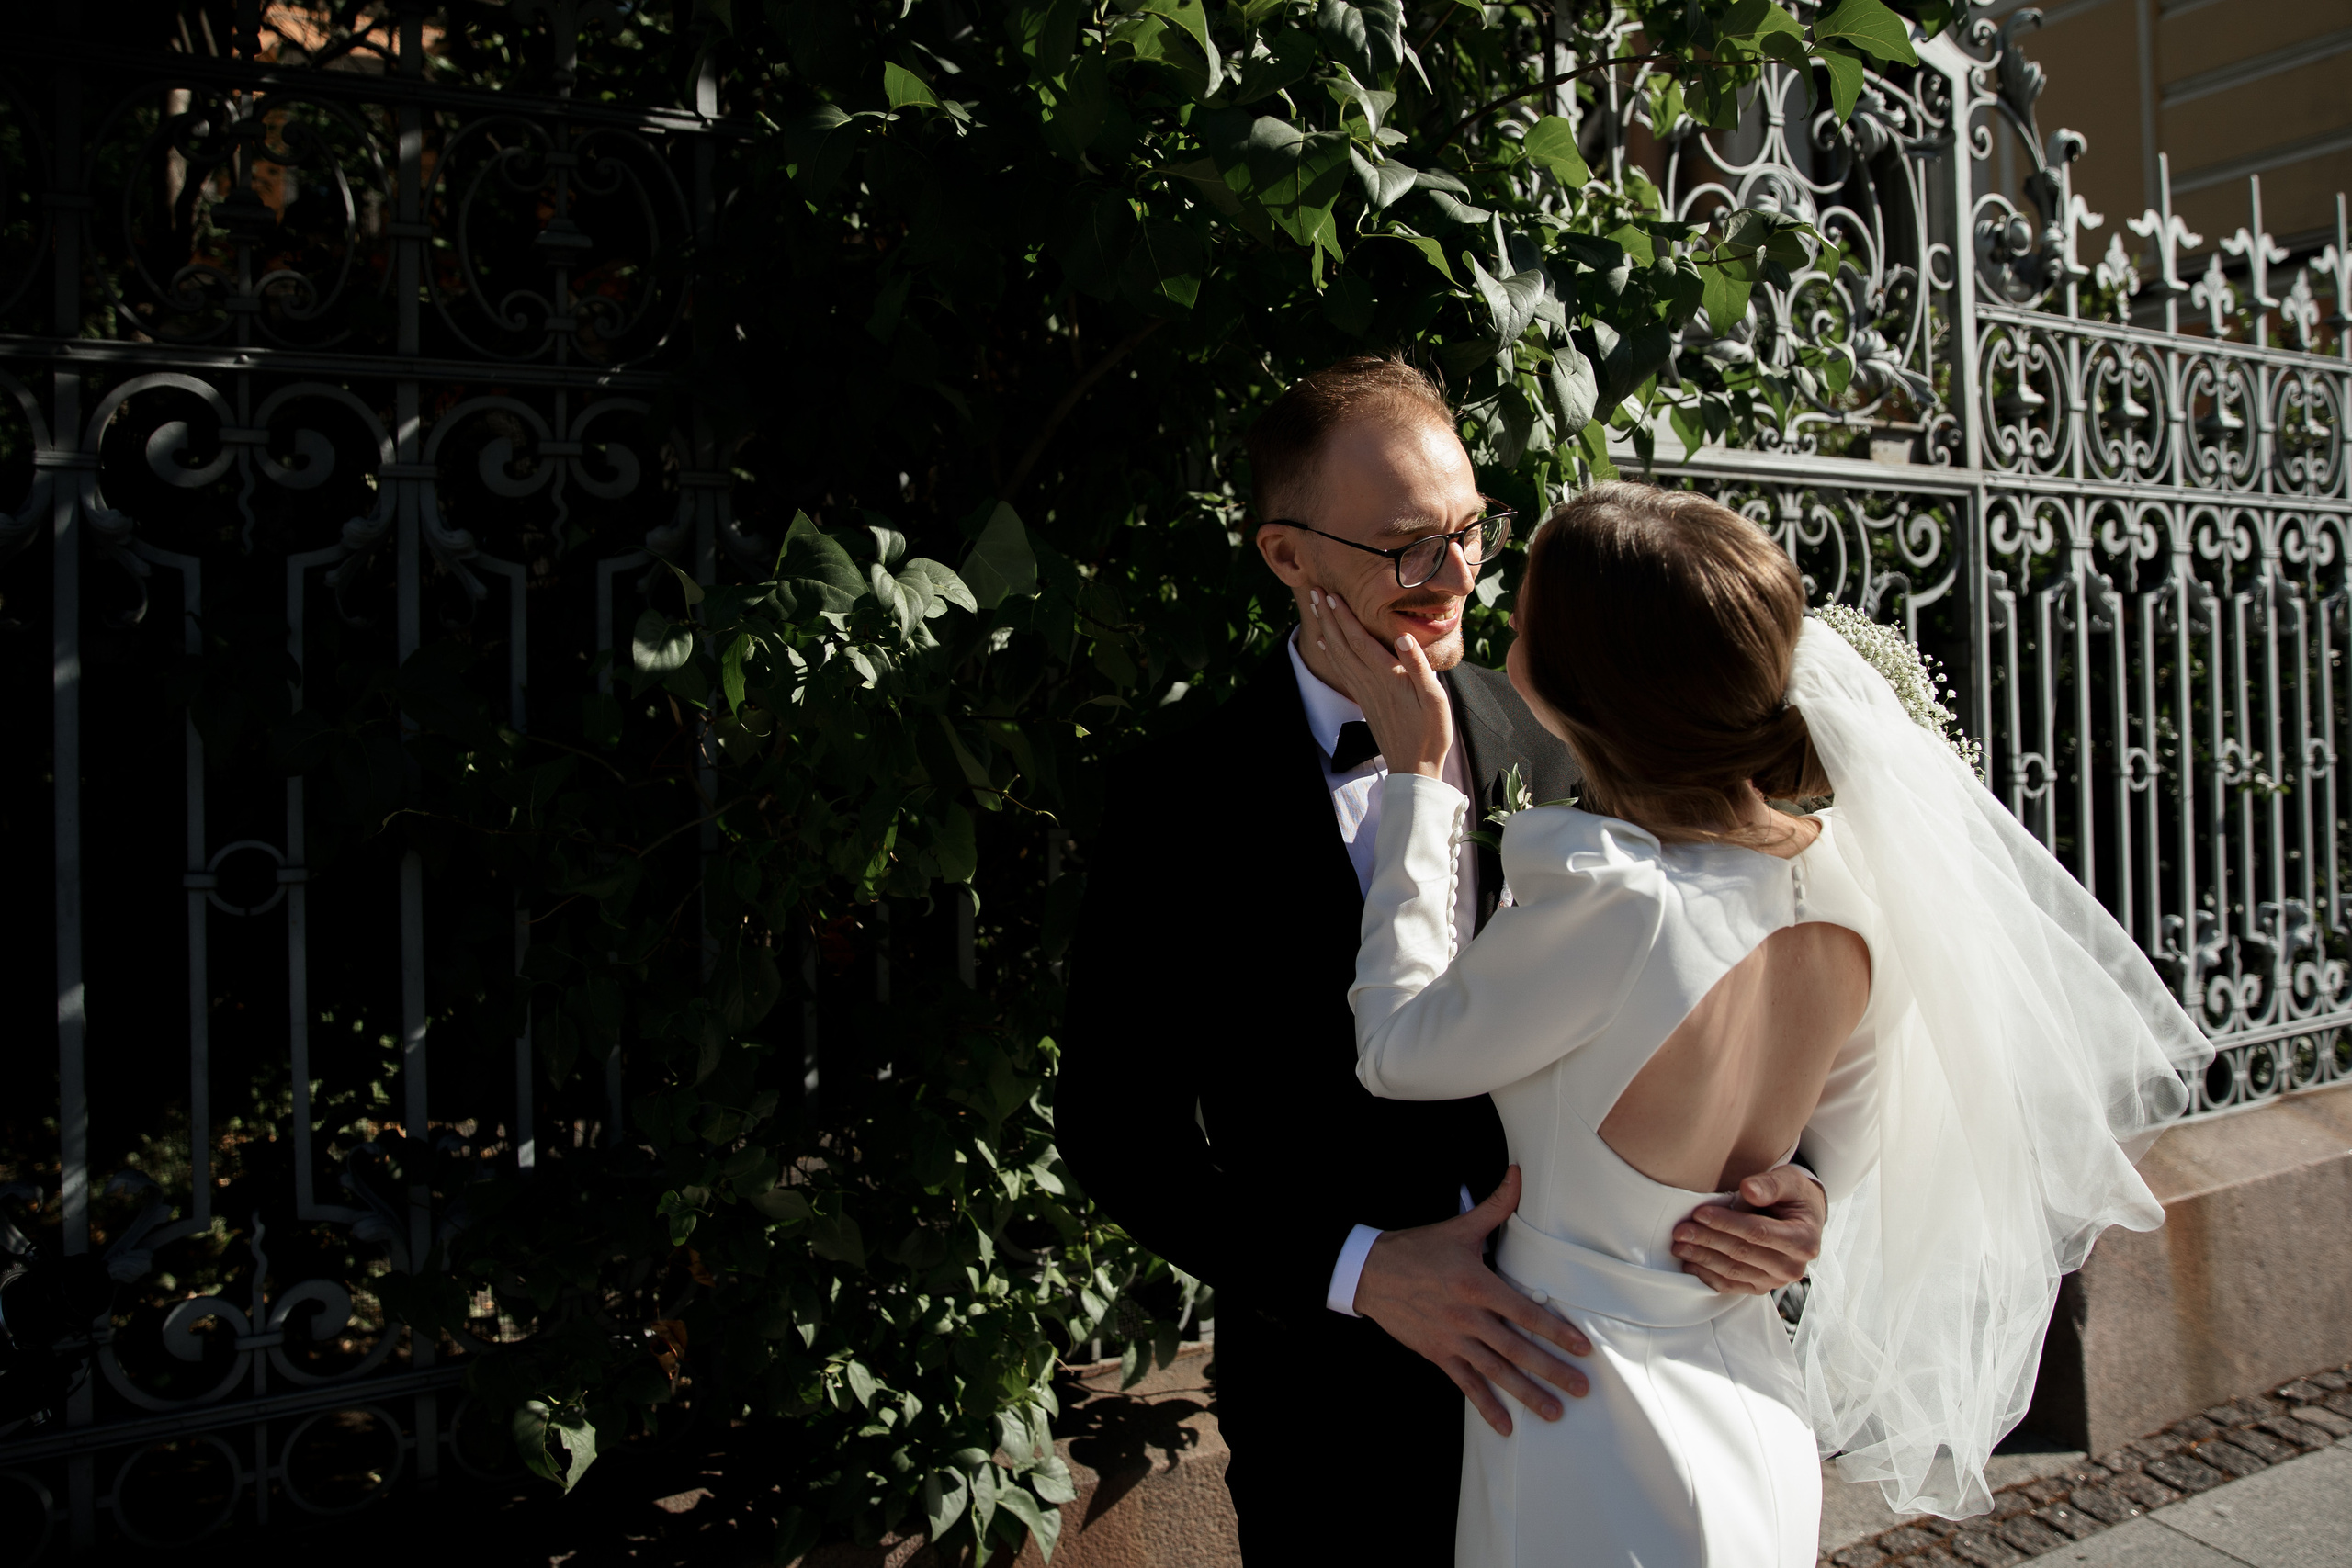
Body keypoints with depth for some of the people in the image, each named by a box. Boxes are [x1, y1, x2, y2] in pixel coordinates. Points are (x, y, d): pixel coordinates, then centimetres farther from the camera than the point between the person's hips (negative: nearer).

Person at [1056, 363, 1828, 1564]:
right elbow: (1116, 1129, -12)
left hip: (1553, 1369, 3)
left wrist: (1763, 1176, -18)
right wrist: (1362, 1271, -20)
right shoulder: (1180, 808, -13)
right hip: (1334, 1398, -2)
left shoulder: (1551, 746, -5)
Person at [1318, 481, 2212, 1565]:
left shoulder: (1611, 912, -31)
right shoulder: (1840, 886, -9)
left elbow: (1397, 1050, -13)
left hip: (1597, 1462, -6)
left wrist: (1414, 773, -10)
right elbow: (1838, 1166, 4)